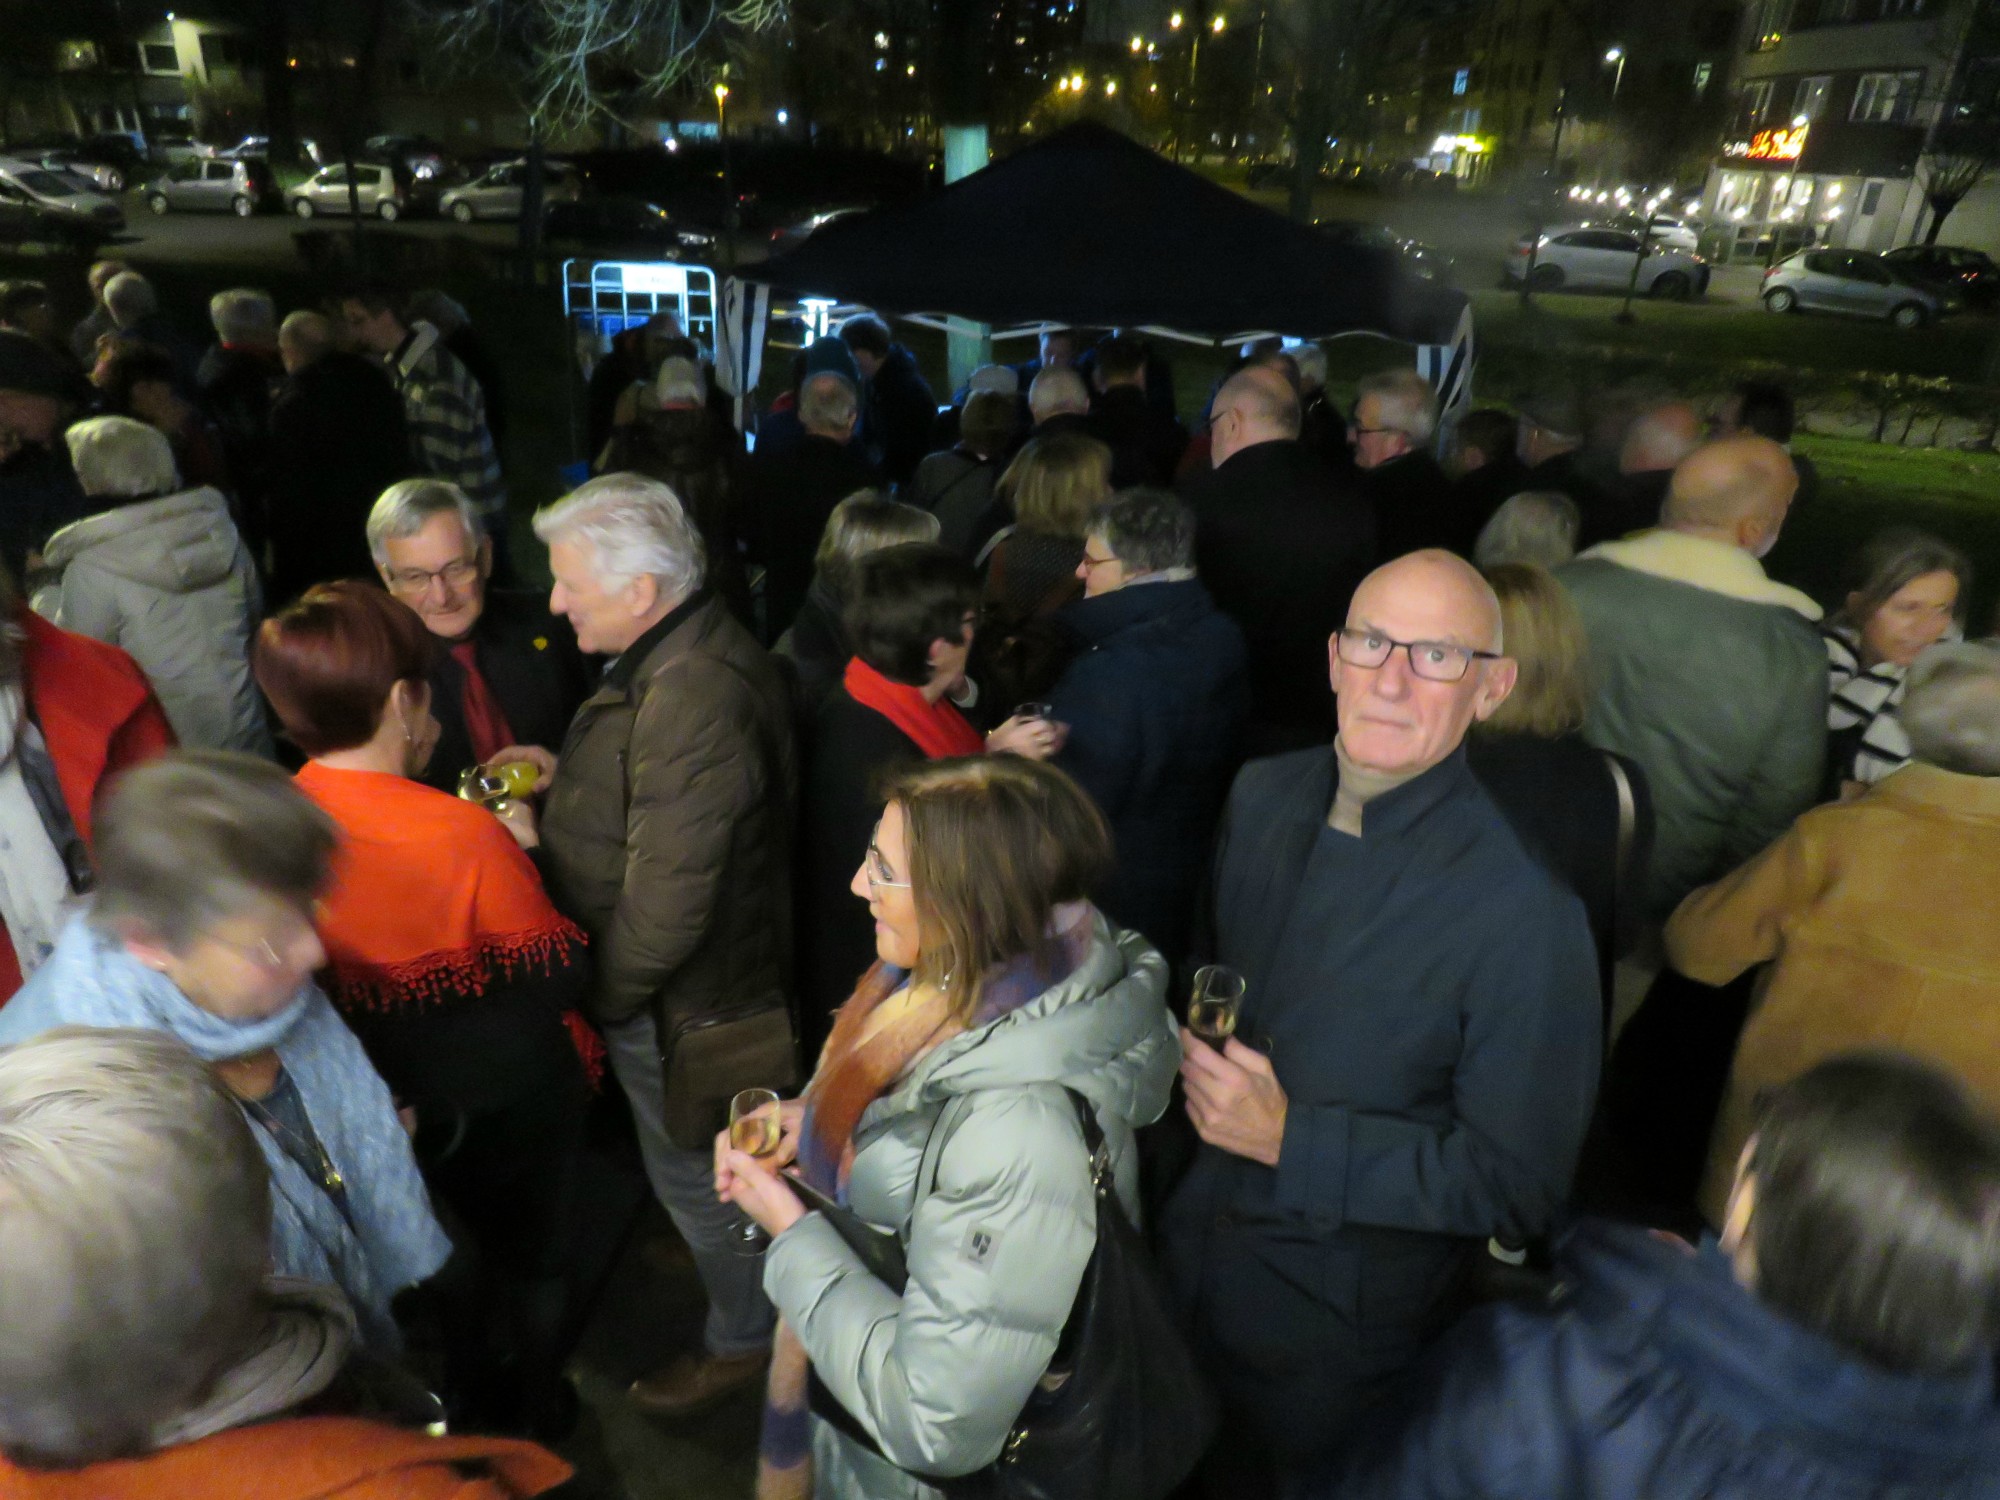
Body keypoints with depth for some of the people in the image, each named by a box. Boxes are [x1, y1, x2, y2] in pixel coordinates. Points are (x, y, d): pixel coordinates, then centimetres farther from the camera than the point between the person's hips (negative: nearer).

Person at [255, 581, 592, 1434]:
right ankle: (530, 1424, 46)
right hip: (505, 1104, -5)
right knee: (529, 1264, 23)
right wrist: (518, 853, -13)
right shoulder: (464, 835, -32)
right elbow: (558, 978, -24)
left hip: (387, 1099, 5)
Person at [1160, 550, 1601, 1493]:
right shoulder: (1262, 797, -7)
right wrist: (1191, 1056, -4)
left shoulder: (1523, 912, -26)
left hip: (1340, 1339, -5)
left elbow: (1516, 1185, -21)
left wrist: (1294, 1141, -25)